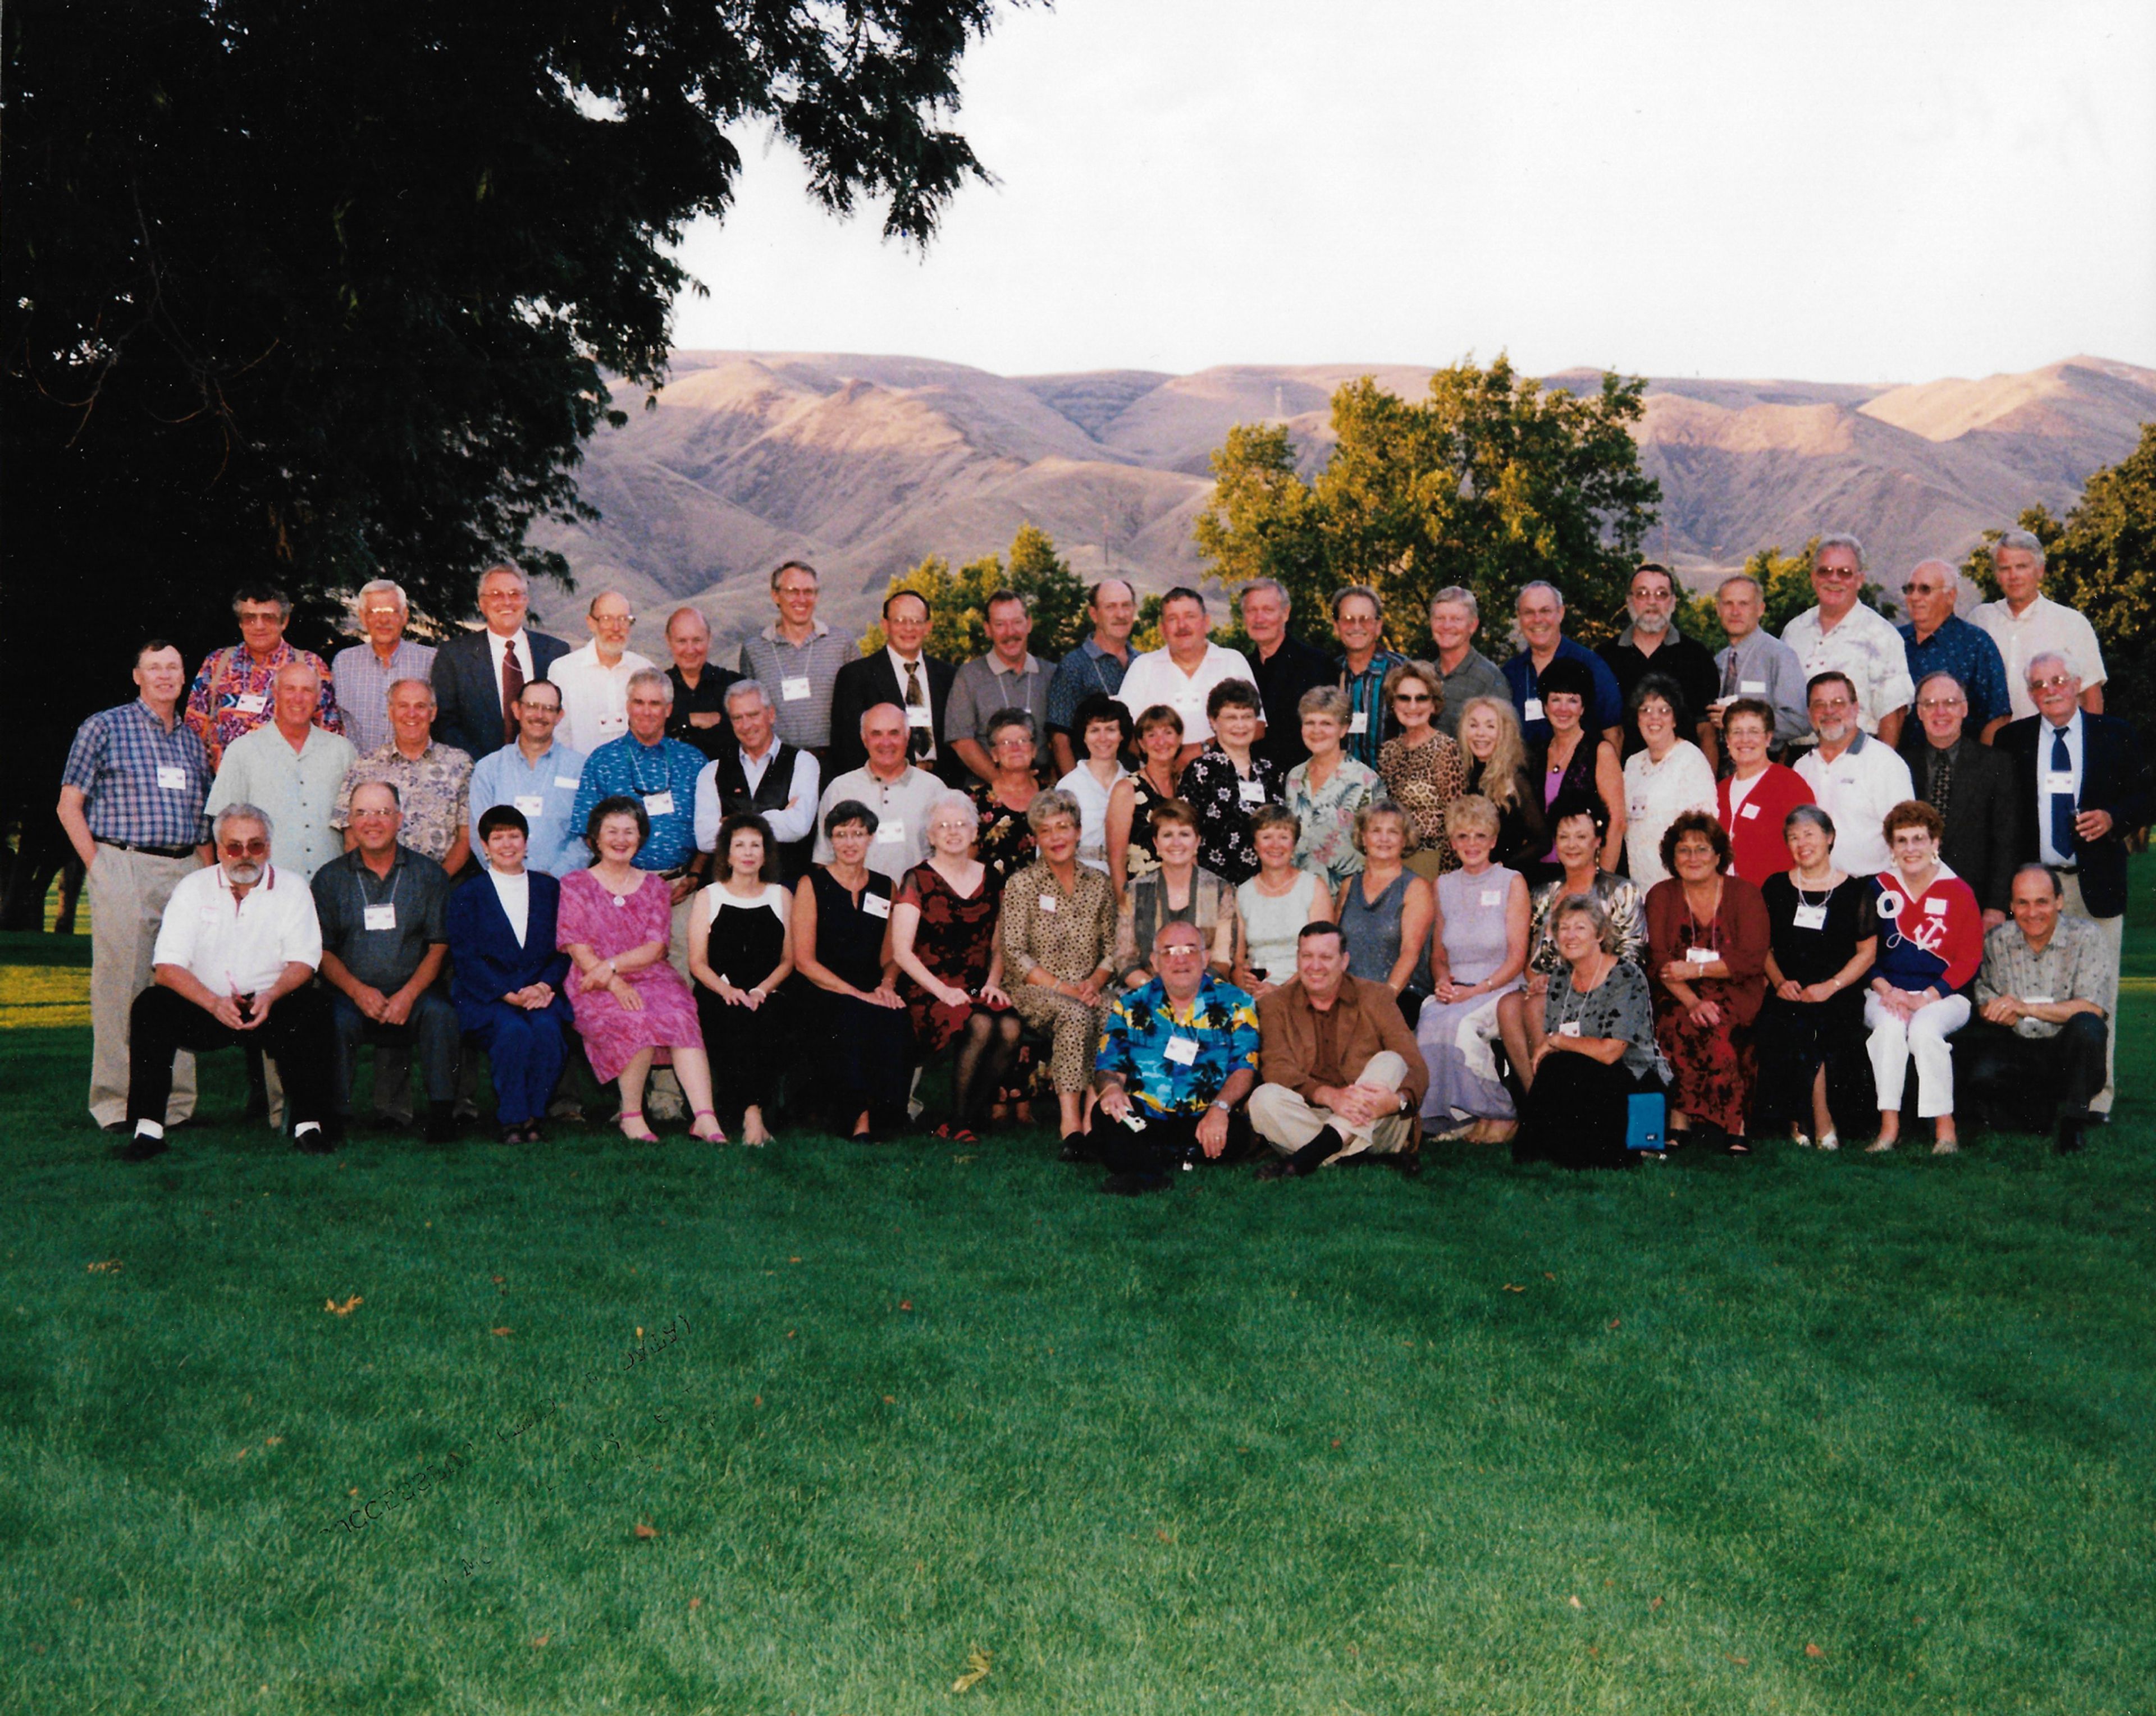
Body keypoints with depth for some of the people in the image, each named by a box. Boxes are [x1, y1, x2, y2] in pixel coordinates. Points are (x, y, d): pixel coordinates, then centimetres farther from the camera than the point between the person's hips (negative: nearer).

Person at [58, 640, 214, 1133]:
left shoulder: (193, 741, 18)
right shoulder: (105, 727, 4)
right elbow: (69, 806, 2)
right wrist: (99, 869, -6)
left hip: (186, 873, 4)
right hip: (123, 868, -4)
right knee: (120, 985, -4)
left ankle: (176, 1102, 8)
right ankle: (116, 1104, 1)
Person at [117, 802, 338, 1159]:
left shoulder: (292, 888, 5)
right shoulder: (193, 888, 4)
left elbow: (303, 962, -3)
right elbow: (168, 966, -6)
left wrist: (271, 996, -25)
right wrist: (214, 1003, -24)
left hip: (271, 1007, -1)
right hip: (205, 1009, 1)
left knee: (312, 1007, -30)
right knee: (151, 1006, -26)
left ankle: (309, 1125, -25)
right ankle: (147, 1131, -26)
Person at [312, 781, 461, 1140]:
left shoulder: (429, 874, 9)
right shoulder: (330, 878, 10)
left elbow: (439, 946, 4)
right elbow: (323, 951, 6)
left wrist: (408, 994, -12)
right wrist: (358, 991, -13)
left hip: (412, 991, 0)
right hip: (352, 993, 0)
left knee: (440, 1013, -30)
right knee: (338, 1018, -31)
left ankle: (442, 1111, -23)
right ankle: (336, 1114, -21)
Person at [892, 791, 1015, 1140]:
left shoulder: (989, 879, 15)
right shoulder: (917, 880, 3)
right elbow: (901, 951, -4)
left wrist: (993, 983, 1)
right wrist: (943, 991, -13)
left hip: (978, 989, 4)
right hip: (929, 991, -4)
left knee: (1010, 1028, -28)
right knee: (981, 1026, -32)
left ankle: (972, 1116, -12)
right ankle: (958, 1122, -15)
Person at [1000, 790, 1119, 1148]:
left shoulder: (1098, 884, 13)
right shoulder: (1022, 884, 2)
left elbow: (1112, 947, 12)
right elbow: (1015, 955, -5)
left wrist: (1095, 982, -9)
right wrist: (1063, 988, -15)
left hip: (1086, 992, 3)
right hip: (1034, 990, -3)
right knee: (1075, 1014, -37)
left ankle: (1092, 1110, -30)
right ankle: (1071, 1122, -43)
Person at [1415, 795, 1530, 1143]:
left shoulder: (1512, 883, 3)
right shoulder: (1444, 886, 14)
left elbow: (1517, 957, -3)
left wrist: (1477, 990, -15)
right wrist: (1443, 980, -5)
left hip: (1500, 990, -3)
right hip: (1455, 990, 3)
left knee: (1459, 1023, -33)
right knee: (1428, 1022, -31)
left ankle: (1498, 1114, -16)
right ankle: (1454, 1116, -18)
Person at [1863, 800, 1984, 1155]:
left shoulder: (1958, 892, 4)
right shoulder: (1878, 889, 8)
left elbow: (1970, 959, 0)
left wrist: (1928, 997, -12)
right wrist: (1887, 991, -10)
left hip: (1944, 995, -1)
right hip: (1886, 992, 1)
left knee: (1924, 1029, -33)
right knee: (1889, 1026, -32)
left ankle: (1944, 1126, -27)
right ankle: (1889, 1126, -31)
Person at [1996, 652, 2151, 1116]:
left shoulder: (2115, 735, 7)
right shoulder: (2012, 740, 9)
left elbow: (2142, 798, 8)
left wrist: (2112, 818, -13)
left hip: (2096, 885, 0)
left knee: (2097, 992, 1)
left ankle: (2095, 1097, 8)